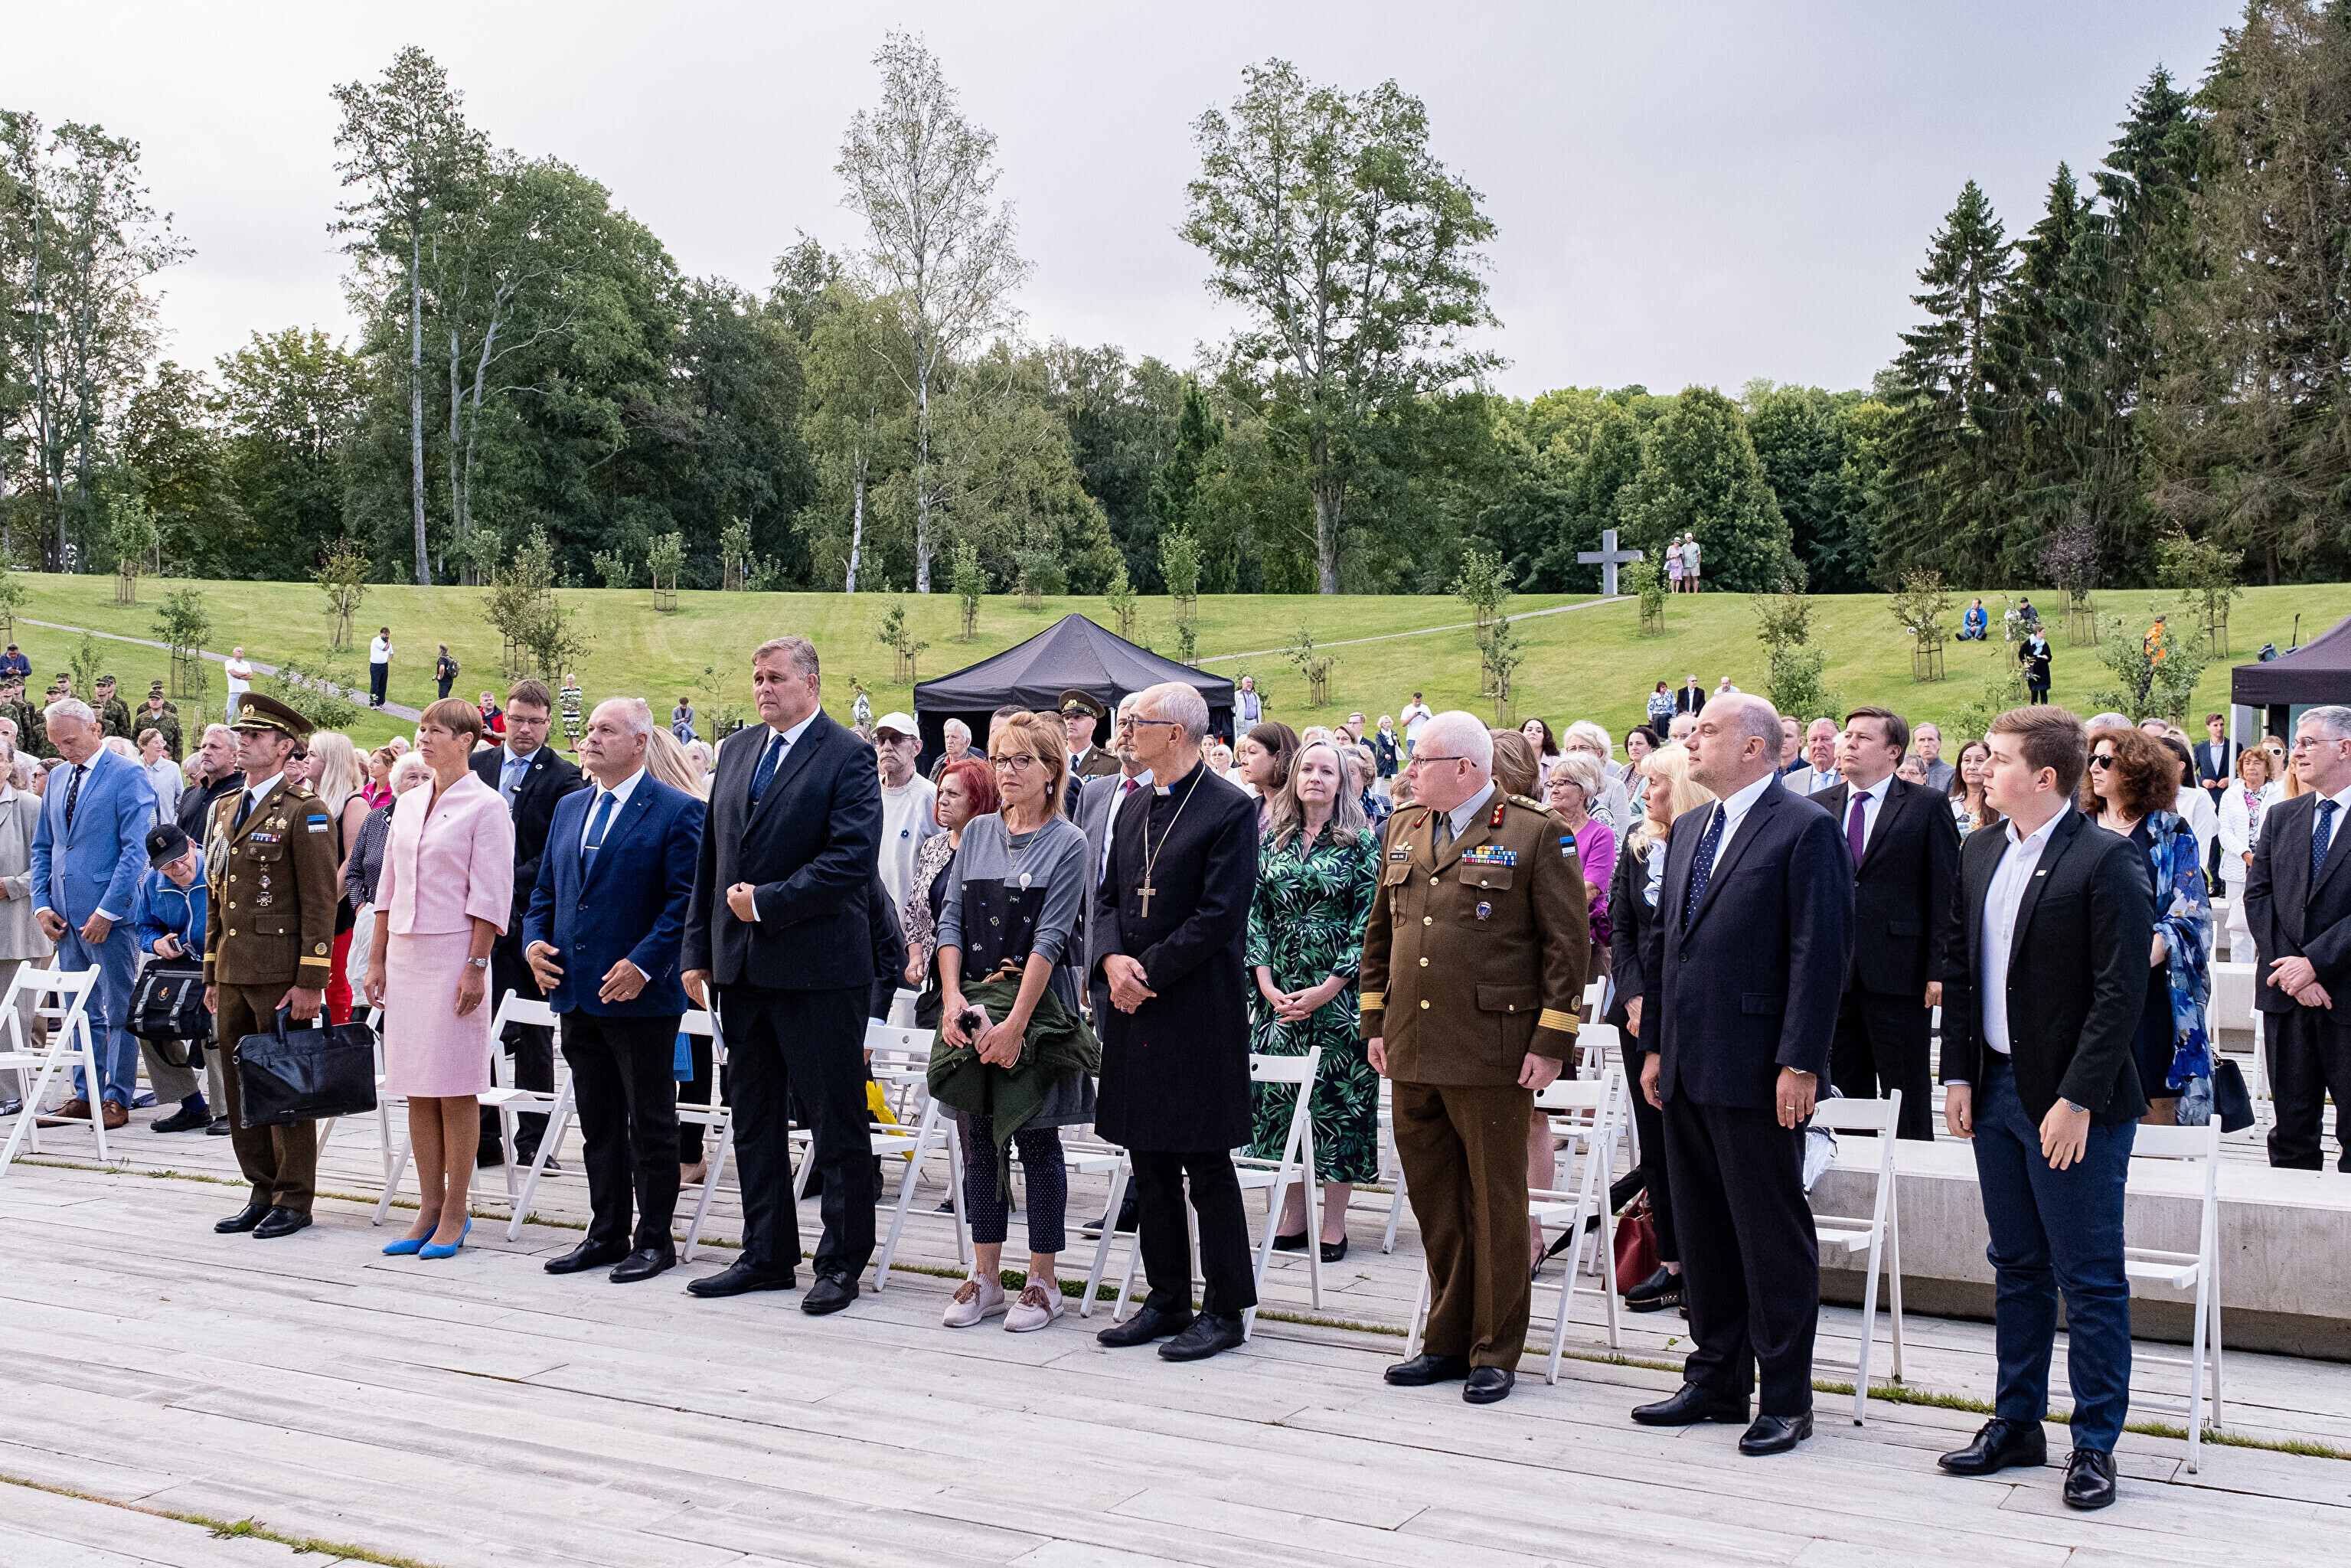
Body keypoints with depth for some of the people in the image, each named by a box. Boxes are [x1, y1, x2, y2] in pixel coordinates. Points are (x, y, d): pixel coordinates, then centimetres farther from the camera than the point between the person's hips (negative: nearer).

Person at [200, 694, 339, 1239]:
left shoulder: (304, 811, -7)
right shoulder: (224, 809, 16)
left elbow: (319, 902, -11)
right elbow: (215, 898, 20)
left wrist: (310, 983, -16)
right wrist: (212, 975, 16)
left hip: (281, 972, -7)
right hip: (233, 970, 7)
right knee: (239, 1083, 10)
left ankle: (293, 1199, 7)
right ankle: (263, 1191, 20)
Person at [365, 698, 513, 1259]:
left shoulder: (485, 806, -6)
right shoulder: (407, 805, 14)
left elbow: (490, 896, -10)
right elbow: (388, 886, 17)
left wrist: (476, 966, -15)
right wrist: (377, 959, 12)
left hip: (454, 954, -7)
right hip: (405, 954, 7)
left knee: (455, 1090, -2)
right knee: (416, 1090, 8)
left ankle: (454, 1214, 5)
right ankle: (428, 1209, 15)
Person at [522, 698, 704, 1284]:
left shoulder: (677, 812, -8)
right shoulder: (568, 808, 14)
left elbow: (684, 901, -13)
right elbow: (545, 888, 19)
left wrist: (643, 964, -21)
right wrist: (534, 940, 1)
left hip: (641, 995, -7)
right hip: (578, 994, 7)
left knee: (651, 1124, 2)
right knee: (598, 1123, 14)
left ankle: (655, 1240, 11)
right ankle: (606, 1235, 23)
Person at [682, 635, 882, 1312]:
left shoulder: (848, 756, -7)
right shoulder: (737, 751, 14)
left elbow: (852, 857, -17)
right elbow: (710, 857, 16)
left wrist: (768, 902, -16)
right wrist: (698, 950, 11)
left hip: (817, 969, -7)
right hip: (741, 968, 7)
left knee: (836, 1123, 1)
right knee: (753, 1121, 13)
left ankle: (841, 1264, 10)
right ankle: (766, 1254, 23)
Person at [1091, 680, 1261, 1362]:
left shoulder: (1230, 810, -10)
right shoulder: (1134, 808, 14)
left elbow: (1220, 915, -16)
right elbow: (1107, 896, 14)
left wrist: (1149, 972, -14)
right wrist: (1113, 959, -5)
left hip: (1198, 1015, -8)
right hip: (1135, 1007, 8)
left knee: (1206, 1165, -2)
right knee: (1150, 1162, 12)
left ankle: (1225, 1309, 8)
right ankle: (1167, 1300, 23)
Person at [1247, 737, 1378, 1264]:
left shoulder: (1361, 843, -1)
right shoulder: (1271, 841, 9)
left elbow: (1369, 922, -6)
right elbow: (1256, 914, 7)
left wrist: (1327, 989, -13)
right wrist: (1266, 984, -5)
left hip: (1339, 994, -3)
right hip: (1279, 994, 3)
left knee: (1339, 1099, -2)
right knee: (1281, 1100, 4)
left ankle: (1333, 1222, 5)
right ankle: (1292, 1216, 14)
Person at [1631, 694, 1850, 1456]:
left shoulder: (1806, 829, -9)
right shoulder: (1689, 829, 16)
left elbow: (1821, 953, -14)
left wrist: (1800, 1063, -19)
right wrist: (1657, 1045, 16)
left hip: (1757, 1071, -8)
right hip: (1688, 1068, 8)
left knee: (1773, 1234, 1)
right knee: (1702, 1228, 14)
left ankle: (1786, 1398, 10)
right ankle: (1716, 1379, 26)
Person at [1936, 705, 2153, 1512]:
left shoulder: (2106, 861, -13)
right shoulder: (1981, 851, 10)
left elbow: (2120, 993, -15)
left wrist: (2078, 1099, -18)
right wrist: (1959, 1074, 7)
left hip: (2073, 1104, -7)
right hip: (1996, 1090, 7)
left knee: (2089, 1279, 1)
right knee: (2017, 1267, 16)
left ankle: (2094, 1444, 11)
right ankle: (2017, 1423, 27)